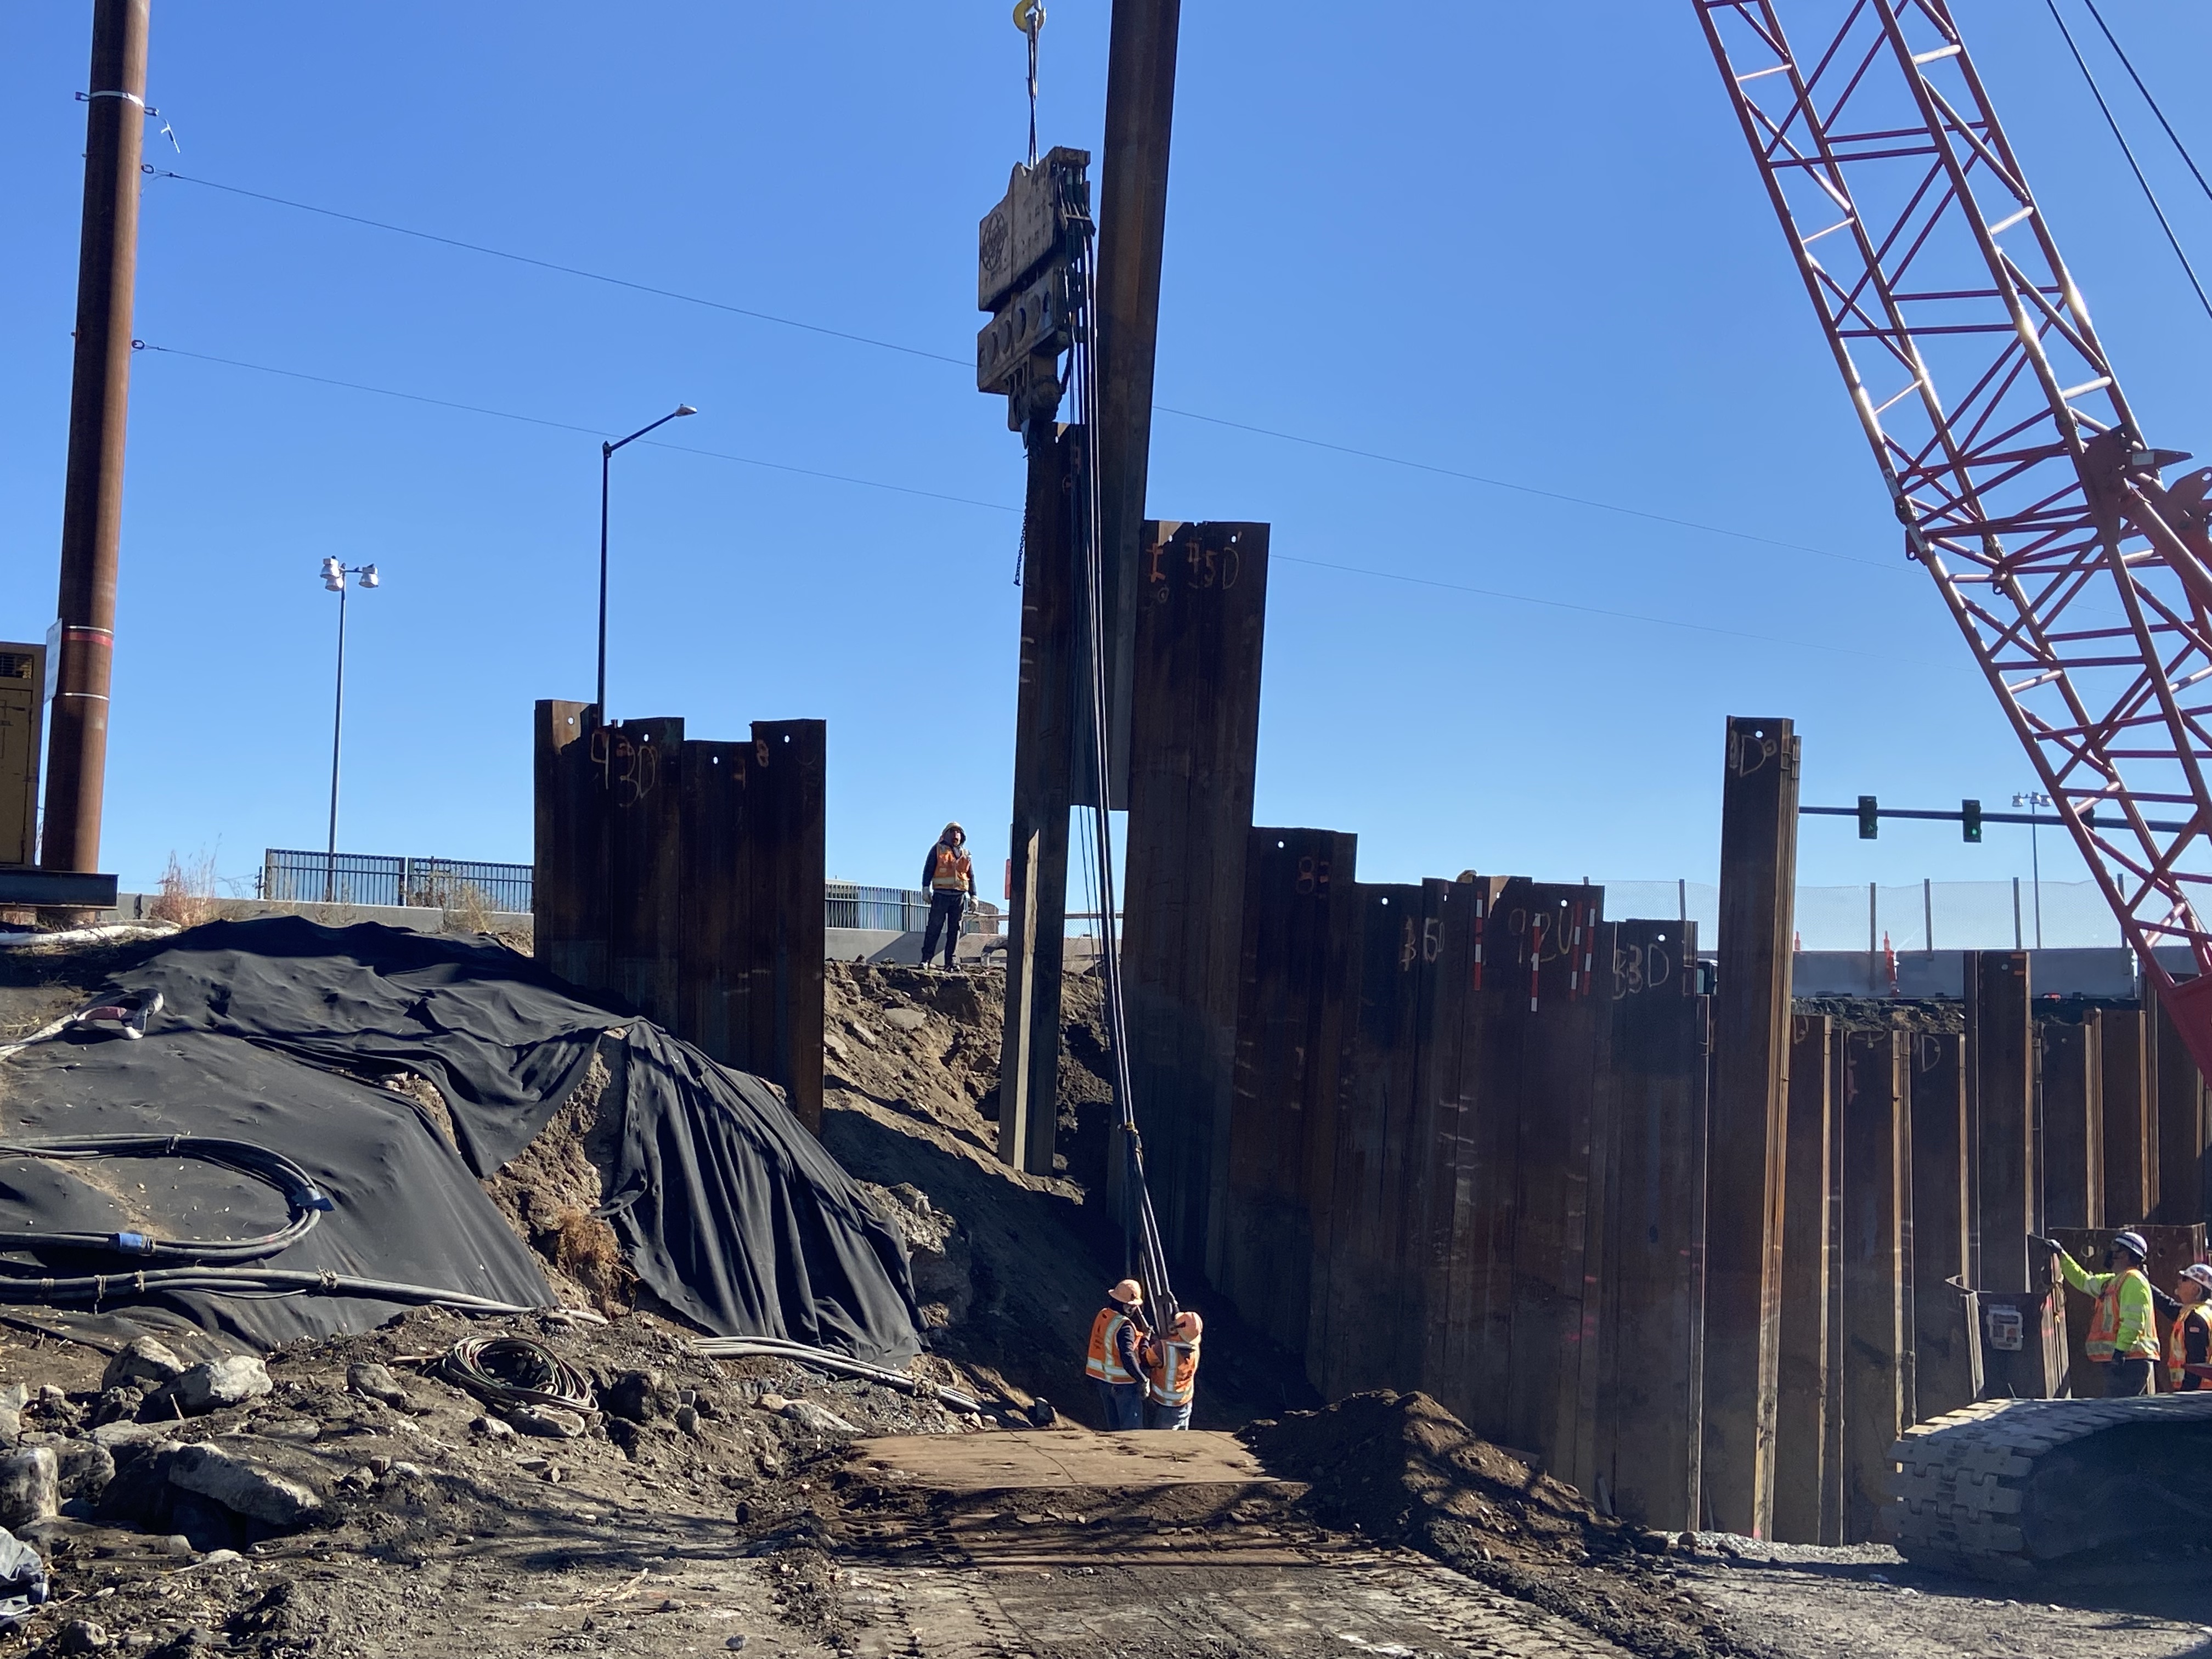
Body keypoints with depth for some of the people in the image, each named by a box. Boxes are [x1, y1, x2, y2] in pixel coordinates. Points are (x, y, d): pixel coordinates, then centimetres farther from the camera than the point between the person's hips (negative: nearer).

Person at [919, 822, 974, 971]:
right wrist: (926, 888, -9)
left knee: (955, 930, 3)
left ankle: (950, 961, 5)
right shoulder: (938, 850, 8)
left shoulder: (966, 854, 19)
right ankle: (925, 959, -6)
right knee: (934, 927, -7)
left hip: (959, 896, 4)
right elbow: (928, 869, 2)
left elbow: (971, 877, 19)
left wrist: (973, 896, 10)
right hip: (941, 894, -4)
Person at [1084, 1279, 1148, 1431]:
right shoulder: (1125, 1327, -25)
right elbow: (1127, 1357, -32)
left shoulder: (1102, 1315, -1)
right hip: (1123, 1383, -8)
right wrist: (1142, 1380, -27)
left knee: (1113, 1424, 21)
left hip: (1103, 1380, 8)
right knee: (1132, 1426, 2)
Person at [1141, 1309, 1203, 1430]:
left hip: (1163, 1406, -5)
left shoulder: (1162, 1348, -33)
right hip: (1185, 1403, 5)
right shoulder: (1194, 1347, -15)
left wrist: (1145, 1340, -4)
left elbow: (1145, 1362, -17)